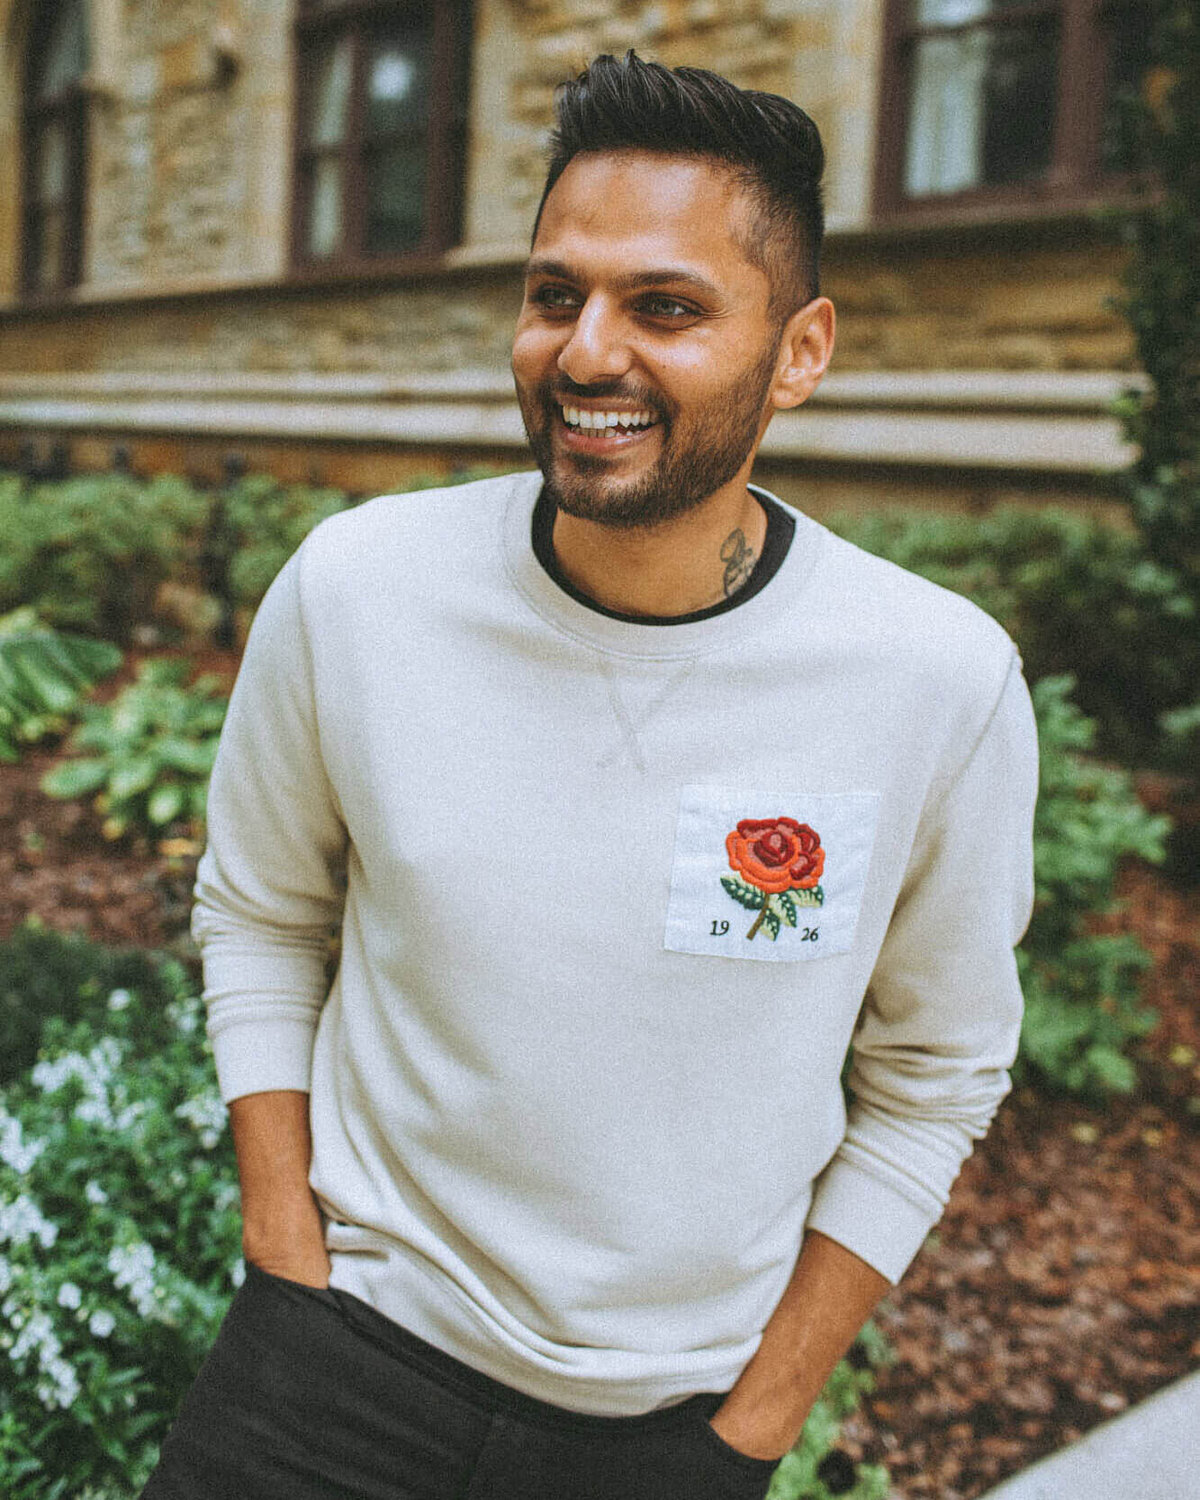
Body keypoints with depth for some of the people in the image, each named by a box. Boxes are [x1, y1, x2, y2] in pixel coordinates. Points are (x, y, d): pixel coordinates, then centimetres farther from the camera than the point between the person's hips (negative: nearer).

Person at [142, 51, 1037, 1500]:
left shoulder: (947, 683, -17)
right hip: (350, 1336, 0)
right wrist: (285, 1250, -4)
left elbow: (936, 1076, -4)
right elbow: (256, 914, 1)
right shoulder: (351, 588, -14)